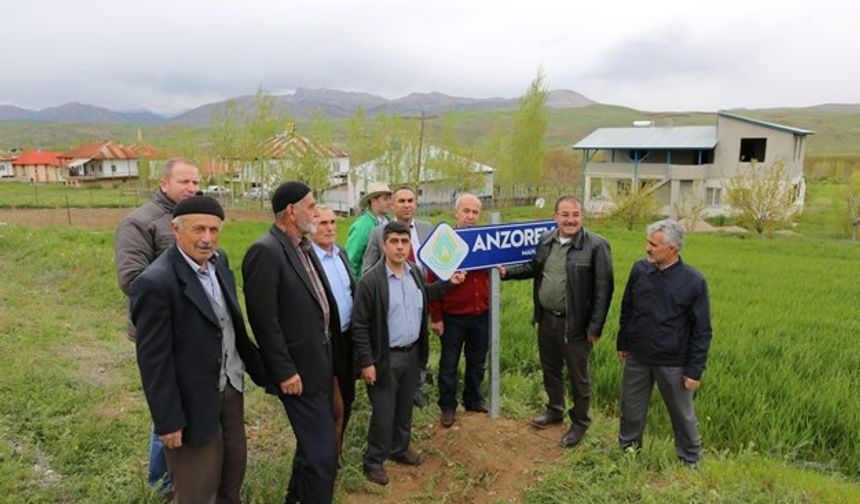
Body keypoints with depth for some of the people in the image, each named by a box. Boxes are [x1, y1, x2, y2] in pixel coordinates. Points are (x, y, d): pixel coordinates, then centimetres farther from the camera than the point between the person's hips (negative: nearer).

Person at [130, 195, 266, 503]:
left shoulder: (219, 260, 0)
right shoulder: (156, 283, -23)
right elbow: (153, 360, -20)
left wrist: (258, 368, 12)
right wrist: (168, 421, -16)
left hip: (231, 385, 7)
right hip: (195, 399, -7)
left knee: (235, 464, 23)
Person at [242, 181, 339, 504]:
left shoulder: (303, 245, 8)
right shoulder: (266, 251, -20)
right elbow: (264, 320, -22)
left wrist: (329, 342, 11)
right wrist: (284, 371, -19)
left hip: (320, 359, 10)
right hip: (300, 368, -9)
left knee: (313, 443, 23)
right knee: (322, 450, -3)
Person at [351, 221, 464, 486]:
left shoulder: (415, 271, 0)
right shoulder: (370, 281, -19)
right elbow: (359, 326, -16)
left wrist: (448, 282, 14)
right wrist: (366, 362, -16)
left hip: (412, 353, 6)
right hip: (386, 358, -6)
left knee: (405, 409, 21)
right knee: (383, 414, 5)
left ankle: (400, 449, 42)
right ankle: (373, 462, 24)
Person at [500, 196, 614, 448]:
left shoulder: (596, 245, -16)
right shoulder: (546, 240, 2)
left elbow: (604, 289, -15)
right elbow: (534, 268, 19)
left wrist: (595, 326, -15)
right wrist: (506, 271, 7)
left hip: (575, 324, -6)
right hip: (546, 319, 6)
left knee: (578, 376, 11)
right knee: (550, 369, 22)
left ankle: (579, 423, 31)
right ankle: (555, 410, 44)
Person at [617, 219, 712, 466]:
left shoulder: (693, 281, -15)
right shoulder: (640, 269, -5)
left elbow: (702, 330, -9)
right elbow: (626, 309, 9)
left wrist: (695, 369, -10)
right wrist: (622, 343, 12)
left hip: (673, 363, -3)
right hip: (637, 357, 3)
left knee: (682, 414, 13)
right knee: (631, 408, 17)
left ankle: (691, 460, 34)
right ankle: (627, 448, 38)